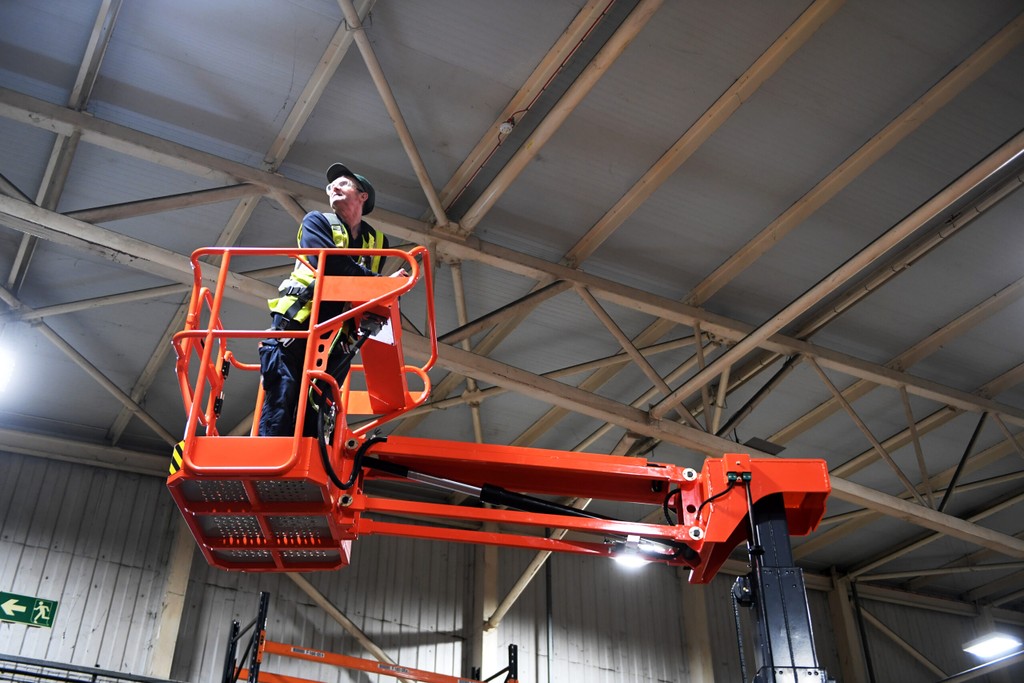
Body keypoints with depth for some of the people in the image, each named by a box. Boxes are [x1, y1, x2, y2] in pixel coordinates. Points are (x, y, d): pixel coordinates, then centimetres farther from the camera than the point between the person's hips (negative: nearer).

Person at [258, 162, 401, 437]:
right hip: (295, 327, -3)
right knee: (278, 419, -9)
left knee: (316, 421, -2)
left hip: (335, 341, 3)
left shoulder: (378, 242, 19)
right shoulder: (316, 221, 9)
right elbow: (327, 261, -10)